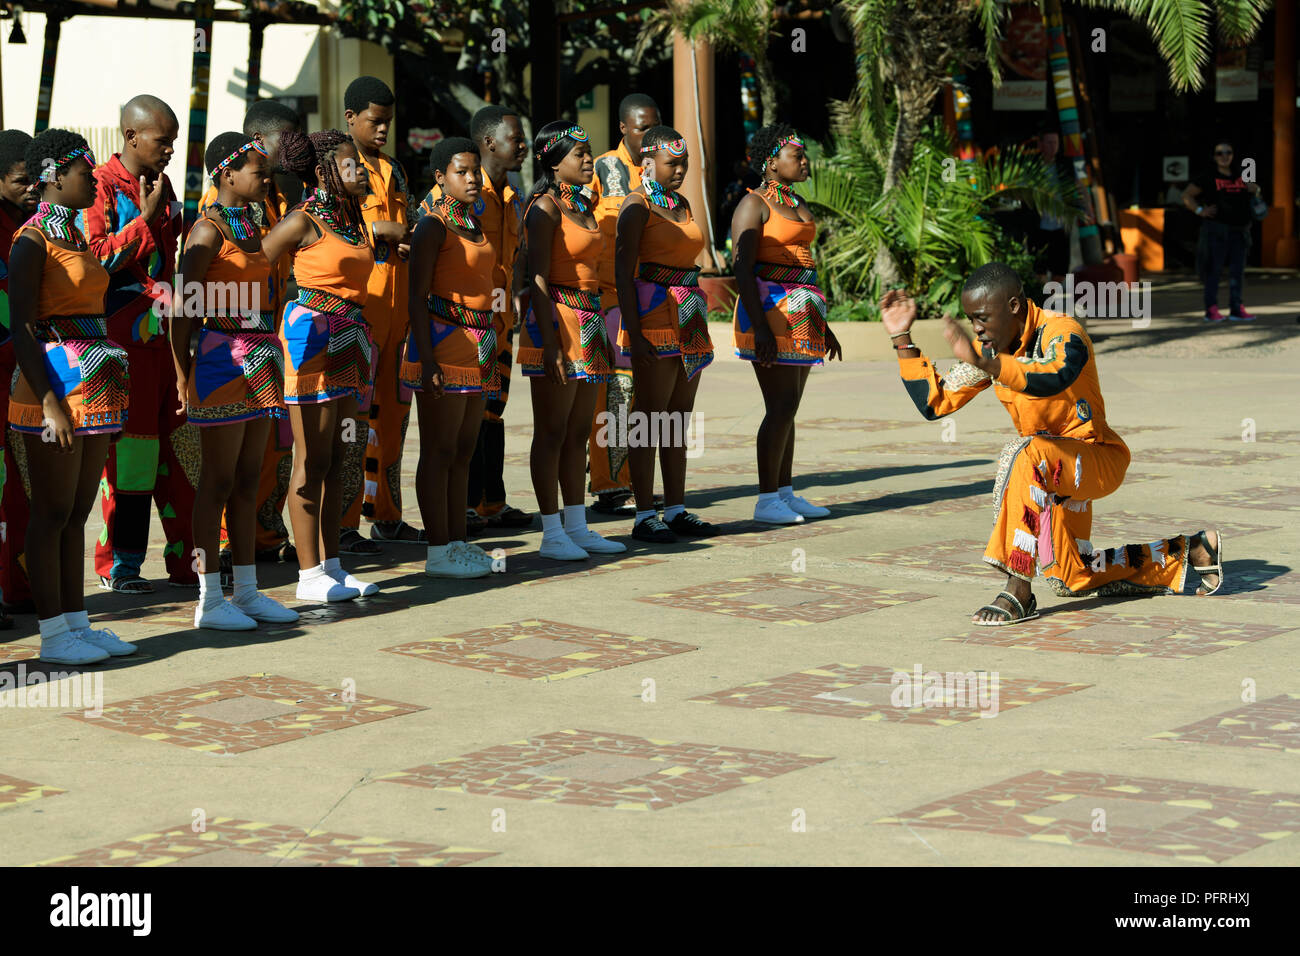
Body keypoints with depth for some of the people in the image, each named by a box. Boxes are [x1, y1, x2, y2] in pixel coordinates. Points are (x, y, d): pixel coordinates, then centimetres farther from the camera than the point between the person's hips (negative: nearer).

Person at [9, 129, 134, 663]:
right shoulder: (33, 241, -10)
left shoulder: (76, 237, 16)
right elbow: (21, 327, -15)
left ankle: (77, 622, 15)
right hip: (55, 383, -8)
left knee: (78, 512, 11)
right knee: (53, 513, -3)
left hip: (94, 386, 9)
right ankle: (54, 634, 1)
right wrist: (50, 401, -20)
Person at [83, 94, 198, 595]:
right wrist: (145, 221, -15)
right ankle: (119, 563, 7)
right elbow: (94, 260, -15)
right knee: (130, 447, -3)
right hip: (125, 339, -7)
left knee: (181, 447, 6)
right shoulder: (101, 187, -7)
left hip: (168, 333, 7)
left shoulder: (162, 186, 16)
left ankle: (187, 558, 12)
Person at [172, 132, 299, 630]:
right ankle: (209, 600, 2)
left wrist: (272, 359, 14)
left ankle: (247, 589, 17)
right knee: (218, 481, -3)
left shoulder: (251, 225, 14)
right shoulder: (210, 228, -11)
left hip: (259, 360, 8)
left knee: (247, 479, 11)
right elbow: (180, 303, -14)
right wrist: (183, 372, -16)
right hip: (222, 359, -8)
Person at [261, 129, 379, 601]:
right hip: (313, 337, -8)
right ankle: (309, 574, 1)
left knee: (335, 459, 11)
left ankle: (331, 565, 16)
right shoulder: (305, 221, -10)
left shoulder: (353, 216, 13)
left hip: (349, 340, 8)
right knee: (312, 461, -4)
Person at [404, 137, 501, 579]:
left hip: (477, 345, 9)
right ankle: (439, 552, -1)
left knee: (463, 451, 11)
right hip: (444, 342, -9)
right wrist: (426, 359, -21)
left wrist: (489, 352, 21)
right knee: (439, 452, -4)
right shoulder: (433, 227, -10)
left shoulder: (474, 225, 15)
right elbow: (418, 297, -14)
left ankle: (458, 543, 17)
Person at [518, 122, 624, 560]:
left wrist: (601, 331, 17)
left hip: (588, 321, 8)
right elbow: (538, 279, -15)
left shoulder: (583, 205, 15)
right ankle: (551, 533, 0)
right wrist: (550, 343, -21)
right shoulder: (546, 207, -10)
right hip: (557, 317, -8)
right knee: (552, 432, -3)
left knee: (578, 432, 11)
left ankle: (577, 526, 16)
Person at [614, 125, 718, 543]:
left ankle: (677, 509, 15)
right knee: (650, 418, -5)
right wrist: (633, 330, -19)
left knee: (679, 420, 10)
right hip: (654, 318, -8)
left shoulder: (682, 205, 16)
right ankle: (644, 516, -2)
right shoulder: (637, 206, -8)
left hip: (688, 320, 8)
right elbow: (623, 272, -12)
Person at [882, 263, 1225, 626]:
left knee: (1024, 454, -38)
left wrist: (983, 363, -59)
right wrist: (902, 338, -7)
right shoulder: (988, 349, -1)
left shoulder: (1061, 332, -23)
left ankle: (1018, 592, -37)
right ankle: (1190, 552, 30)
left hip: (1101, 459, -9)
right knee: (1072, 580, 14)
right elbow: (934, 404, 0)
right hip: (1054, 471, 9)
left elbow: (1054, 380, -46)